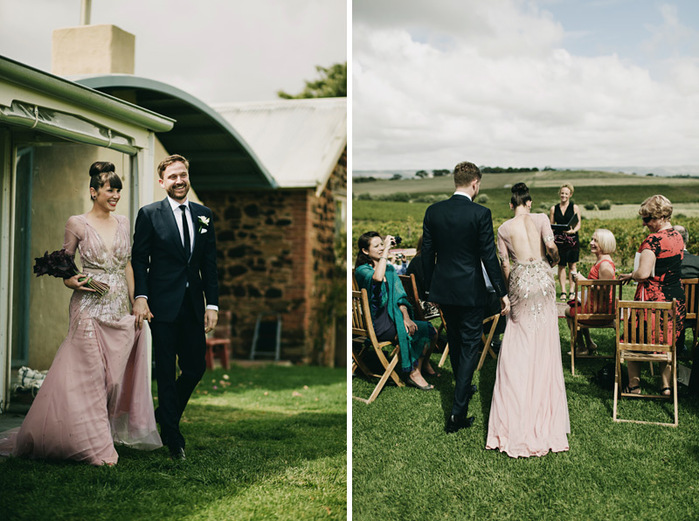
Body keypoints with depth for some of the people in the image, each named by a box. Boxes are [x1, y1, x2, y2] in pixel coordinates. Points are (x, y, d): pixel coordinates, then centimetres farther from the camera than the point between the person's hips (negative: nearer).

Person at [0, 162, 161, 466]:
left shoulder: (123, 223, 11)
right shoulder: (77, 224, -1)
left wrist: (136, 305, 11)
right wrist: (70, 282, -14)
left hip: (120, 308, 4)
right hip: (90, 307, -4)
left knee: (115, 376, 5)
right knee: (89, 375, -4)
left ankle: (108, 436, 20)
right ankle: (95, 446, 7)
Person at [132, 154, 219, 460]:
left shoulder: (203, 214, 10)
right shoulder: (149, 214, -1)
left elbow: (210, 262, 9)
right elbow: (139, 259, -2)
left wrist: (212, 303, 3)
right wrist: (140, 297, -14)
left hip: (194, 306, 4)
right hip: (163, 306, -4)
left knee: (196, 369, 7)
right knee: (166, 373, 4)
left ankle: (165, 416, 34)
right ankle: (172, 437, 17)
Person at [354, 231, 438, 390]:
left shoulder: (390, 269, 15)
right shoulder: (362, 270, -8)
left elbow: (399, 296, 9)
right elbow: (377, 277, -33)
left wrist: (406, 317, -8)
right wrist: (386, 250, -27)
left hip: (393, 317, 7)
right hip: (377, 325, -7)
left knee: (431, 330, -9)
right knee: (423, 331, -19)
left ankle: (424, 364, 16)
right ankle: (414, 373, -6)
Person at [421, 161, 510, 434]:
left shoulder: (433, 211, -1)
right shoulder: (480, 214, -13)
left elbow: (427, 253, 4)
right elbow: (489, 256, -12)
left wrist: (429, 288, 14)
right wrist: (502, 293, -4)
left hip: (442, 288, 5)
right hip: (469, 289, -5)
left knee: (455, 342, 22)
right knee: (469, 346, 2)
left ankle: (464, 389, 42)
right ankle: (458, 412, -2)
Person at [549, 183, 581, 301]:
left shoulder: (574, 207, 4)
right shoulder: (554, 209, 9)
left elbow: (578, 224, 0)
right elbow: (551, 225, 13)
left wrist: (573, 230, -21)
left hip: (572, 240, -1)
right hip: (559, 240, 1)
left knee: (572, 265, 1)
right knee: (561, 265, 3)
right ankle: (563, 292, 11)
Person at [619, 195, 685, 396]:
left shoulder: (653, 240, -19)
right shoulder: (678, 238, 6)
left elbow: (643, 273, -27)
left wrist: (630, 275, -7)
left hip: (652, 299, -7)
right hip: (676, 299, 7)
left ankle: (634, 384, 14)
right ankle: (667, 385, 20)